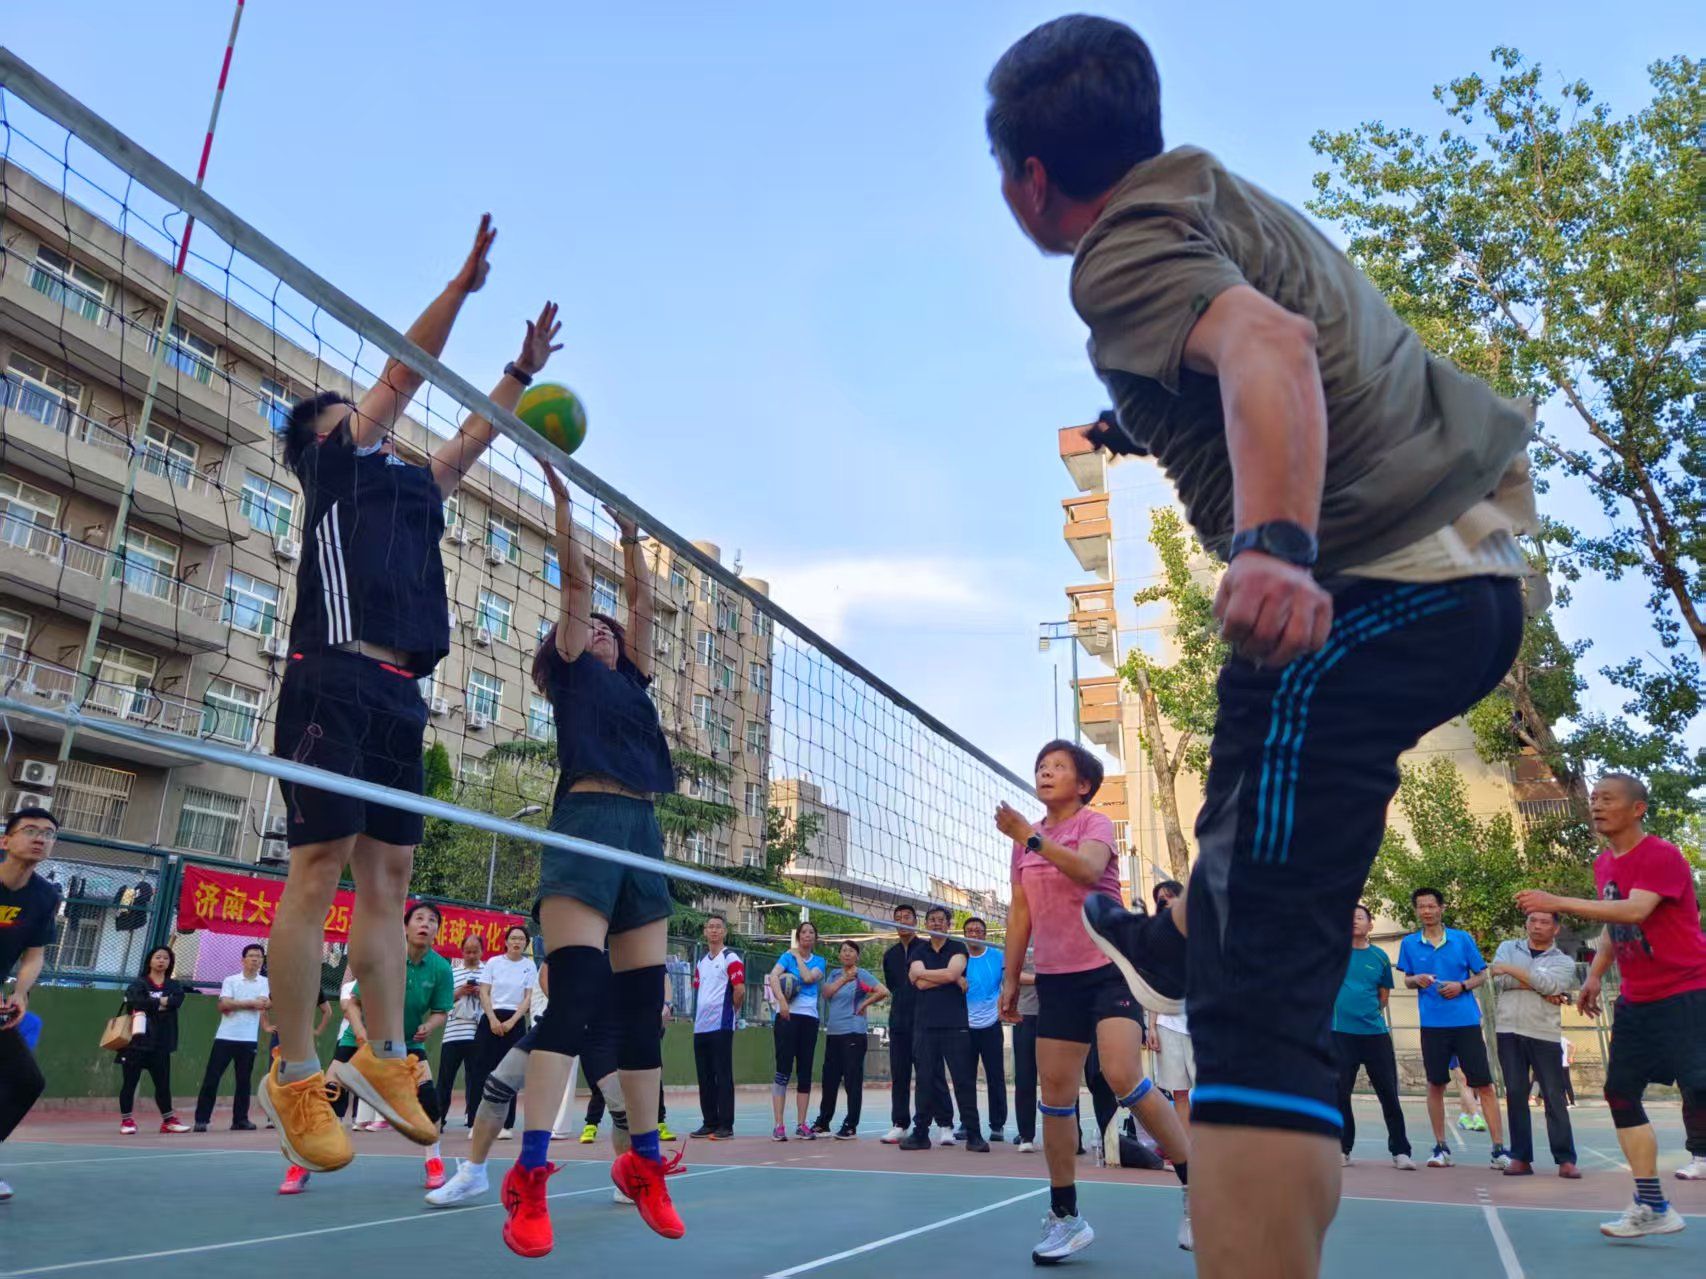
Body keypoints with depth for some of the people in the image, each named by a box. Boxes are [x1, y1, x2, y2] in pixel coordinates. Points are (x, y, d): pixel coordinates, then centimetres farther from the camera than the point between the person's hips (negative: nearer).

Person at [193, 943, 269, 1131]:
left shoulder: (266, 983, 5)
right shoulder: (230, 980, 4)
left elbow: (266, 1004, -11)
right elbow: (223, 1005, -9)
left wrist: (235, 1004, -15)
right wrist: (250, 1003, -9)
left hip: (249, 1039, 1)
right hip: (225, 1037, -1)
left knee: (244, 1080, 5)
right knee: (211, 1077, -2)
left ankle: (240, 1119, 13)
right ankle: (201, 1119, 6)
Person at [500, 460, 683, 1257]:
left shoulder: (630, 678, 25)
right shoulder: (571, 672, 11)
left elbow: (640, 601, 26)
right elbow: (576, 581, 7)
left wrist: (629, 534, 31)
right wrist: (561, 496, 10)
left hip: (642, 832, 6)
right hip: (586, 823, -6)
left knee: (643, 1004, 6)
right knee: (574, 994, -15)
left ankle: (643, 1163, 16)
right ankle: (529, 1179, -12)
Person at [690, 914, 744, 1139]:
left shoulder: (731, 959, -5)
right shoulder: (701, 962, 17)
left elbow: (740, 990, -11)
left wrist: (730, 1010, 2)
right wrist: (698, 1014, 14)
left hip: (721, 1026, -7)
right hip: (700, 1026, 7)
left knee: (723, 1076, -4)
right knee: (705, 1077, 10)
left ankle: (726, 1126, 0)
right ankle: (709, 1123, 18)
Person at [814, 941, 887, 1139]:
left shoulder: (862, 974, -4)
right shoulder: (835, 974, 15)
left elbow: (884, 992, -15)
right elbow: (827, 992, -2)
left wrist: (865, 1003, -8)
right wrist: (844, 978, -9)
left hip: (854, 1033, -6)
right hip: (833, 1033, 6)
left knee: (853, 1080, -2)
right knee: (829, 1078, 13)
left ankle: (850, 1126, 5)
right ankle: (823, 1122, 26)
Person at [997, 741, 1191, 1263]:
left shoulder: (1095, 823, -3)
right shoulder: (1026, 839, 11)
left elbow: (1088, 869, -26)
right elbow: (1021, 912, 15)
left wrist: (1031, 837, -28)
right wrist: (1010, 977, 12)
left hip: (1109, 969, -5)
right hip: (1055, 979, 5)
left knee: (1123, 1079, -19)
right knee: (1055, 1093, 3)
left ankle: (1195, 1185, 0)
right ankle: (1064, 1217, 14)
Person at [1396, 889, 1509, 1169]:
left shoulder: (1462, 939, 2)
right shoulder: (1409, 944, 5)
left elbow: (1482, 975, 8)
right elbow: (1407, 980, 13)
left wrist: (1462, 985, -11)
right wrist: (1416, 980, -10)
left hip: (1466, 1020, -1)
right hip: (1432, 1023, 1)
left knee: (1484, 1083, -2)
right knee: (1435, 1084, 6)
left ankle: (1499, 1149, 5)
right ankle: (1440, 1147, 17)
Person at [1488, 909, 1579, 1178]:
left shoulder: (1564, 962, 8)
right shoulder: (1508, 948, 13)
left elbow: (1548, 983, -12)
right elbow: (1500, 981, -3)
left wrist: (1510, 969, -9)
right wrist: (1538, 987, -9)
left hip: (1544, 1034, -1)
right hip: (1508, 1031, 1)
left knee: (1554, 1098, -2)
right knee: (1515, 1094, 2)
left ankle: (1565, 1160, 5)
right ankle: (1520, 1158, 6)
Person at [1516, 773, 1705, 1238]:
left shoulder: (1662, 856, -16)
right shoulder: (1603, 864, 9)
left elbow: (1634, 911, -31)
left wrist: (1558, 903, -33)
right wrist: (1595, 976, 11)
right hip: (1636, 999, 8)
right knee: (1620, 1090, 5)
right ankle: (1652, 1207, 12)